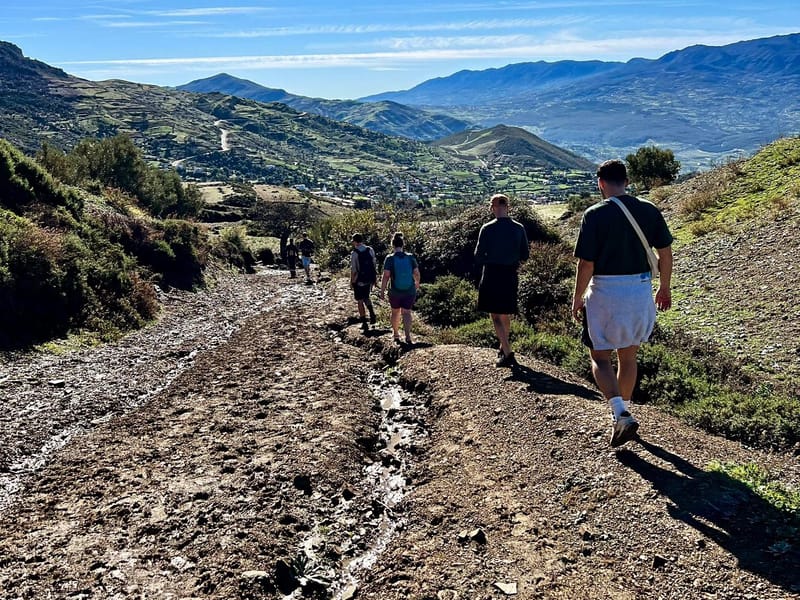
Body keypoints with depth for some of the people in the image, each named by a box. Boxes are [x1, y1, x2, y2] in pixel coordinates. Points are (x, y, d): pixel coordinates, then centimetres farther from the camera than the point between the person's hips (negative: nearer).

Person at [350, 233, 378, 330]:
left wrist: (351, 281, -2)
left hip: (359, 280, -4)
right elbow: (374, 264, 3)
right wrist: (374, 278, 13)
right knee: (366, 297, 24)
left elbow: (353, 269, -14)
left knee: (360, 301, 8)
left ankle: (364, 323, 11)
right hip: (369, 279, 5)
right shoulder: (370, 250, -2)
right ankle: (372, 313, 0)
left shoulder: (354, 253, -15)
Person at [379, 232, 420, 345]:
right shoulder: (410, 257, -6)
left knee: (395, 312, 18)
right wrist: (417, 283, 21)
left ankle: (396, 335, 33)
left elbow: (385, 276, -15)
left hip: (395, 292, -1)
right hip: (410, 291, 1)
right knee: (406, 312, 5)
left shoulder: (390, 259, -13)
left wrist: (382, 291, -6)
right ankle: (408, 336, -10)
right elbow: (416, 273, 1)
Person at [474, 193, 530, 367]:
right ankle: (503, 348, 34)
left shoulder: (487, 229, -11)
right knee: (506, 315, 19)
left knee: (495, 316, 0)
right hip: (511, 275, 4)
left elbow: (478, 256, -8)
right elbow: (525, 255, 3)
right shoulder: (519, 228, -1)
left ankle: (508, 354, -10)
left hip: (492, 275, -4)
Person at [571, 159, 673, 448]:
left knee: (600, 358, 7)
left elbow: (586, 263, -12)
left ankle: (621, 415, -10)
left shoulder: (595, 214, -11)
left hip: (605, 292, -5)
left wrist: (577, 299, 0)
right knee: (628, 357, 18)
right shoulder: (649, 211, 2)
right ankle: (622, 413, 30)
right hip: (641, 291, 5)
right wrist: (664, 288, 20)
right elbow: (665, 253, 7)